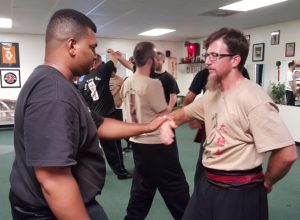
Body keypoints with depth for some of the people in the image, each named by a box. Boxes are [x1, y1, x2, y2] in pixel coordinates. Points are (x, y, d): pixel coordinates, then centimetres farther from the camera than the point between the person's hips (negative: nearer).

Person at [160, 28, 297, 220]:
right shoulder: (213, 93, 5)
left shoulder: (253, 98, -22)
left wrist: (266, 182, -7)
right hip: (208, 184, 8)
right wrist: (169, 121, -6)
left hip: (239, 193, -7)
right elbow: (185, 112, 18)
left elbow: (287, 154, -25)